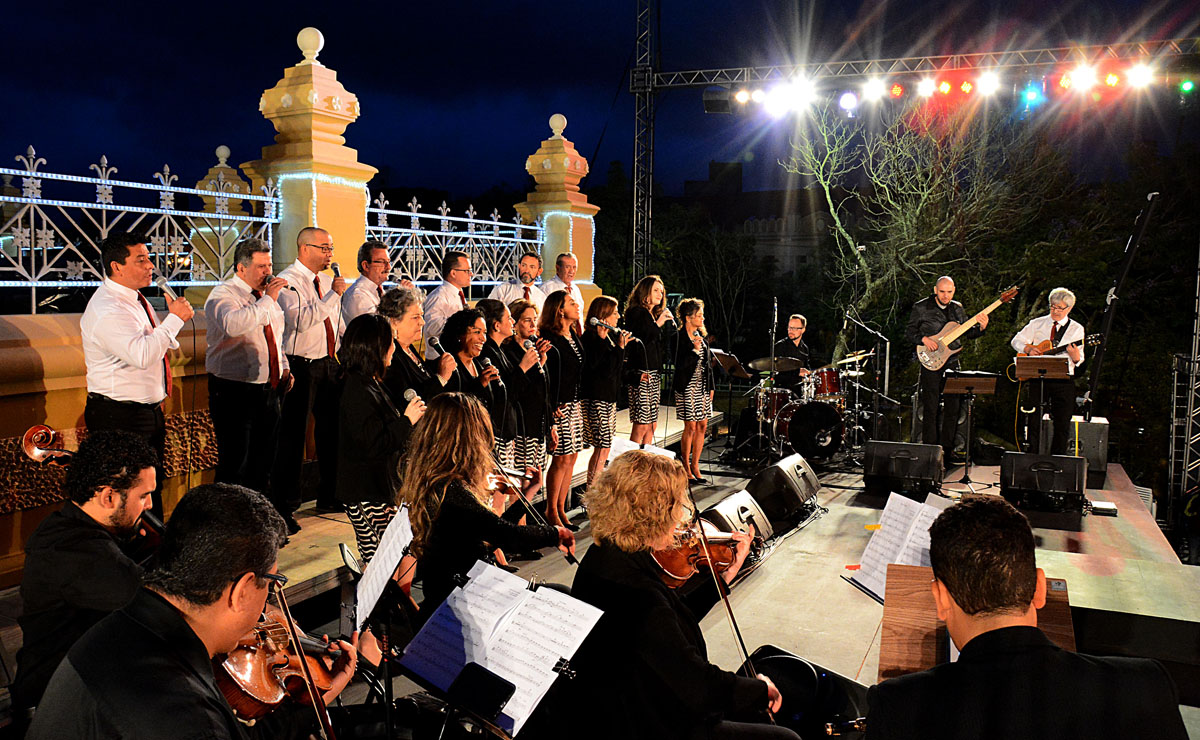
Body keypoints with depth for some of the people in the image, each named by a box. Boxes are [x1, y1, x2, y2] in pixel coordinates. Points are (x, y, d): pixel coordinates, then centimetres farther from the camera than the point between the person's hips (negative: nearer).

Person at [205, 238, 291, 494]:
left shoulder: (267, 295, 15)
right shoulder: (223, 294, -10)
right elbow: (233, 325, -33)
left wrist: (284, 367, 14)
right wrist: (267, 300, -27)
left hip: (268, 389, 8)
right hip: (234, 393, -8)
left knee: (263, 460, 15)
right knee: (234, 464, -6)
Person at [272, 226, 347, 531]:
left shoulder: (327, 281, 15)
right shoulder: (288, 281, -10)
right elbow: (301, 320, -25)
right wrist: (333, 294, -23)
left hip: (328, 365, 8)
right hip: (300, 367, -8)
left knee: (332, 431, 14)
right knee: (292, 437, -4)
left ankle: (329, 497, 29)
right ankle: (283, 509, 5)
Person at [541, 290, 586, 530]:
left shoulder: (574, 336, 14)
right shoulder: (549, 338, -13)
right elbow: (545, 376, -16)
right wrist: (552, 407, -19)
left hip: (574, 404, 9)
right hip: (558, 406, -8)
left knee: (571, 457, 9)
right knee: (562, 458, -5)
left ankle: (560, 510, 19)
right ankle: (551, 511, 8)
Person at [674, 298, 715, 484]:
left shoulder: (701, 334, 11)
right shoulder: (680, 337, -11)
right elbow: (679, 366, -16)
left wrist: (711, 386, 13)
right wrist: (694, 350, -24)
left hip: (702, 386, 7)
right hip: (687, 386, -7)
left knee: (702, 426, 6)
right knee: (690, 427, -4)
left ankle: (695, 465, 17)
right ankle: (685, 468, 8)